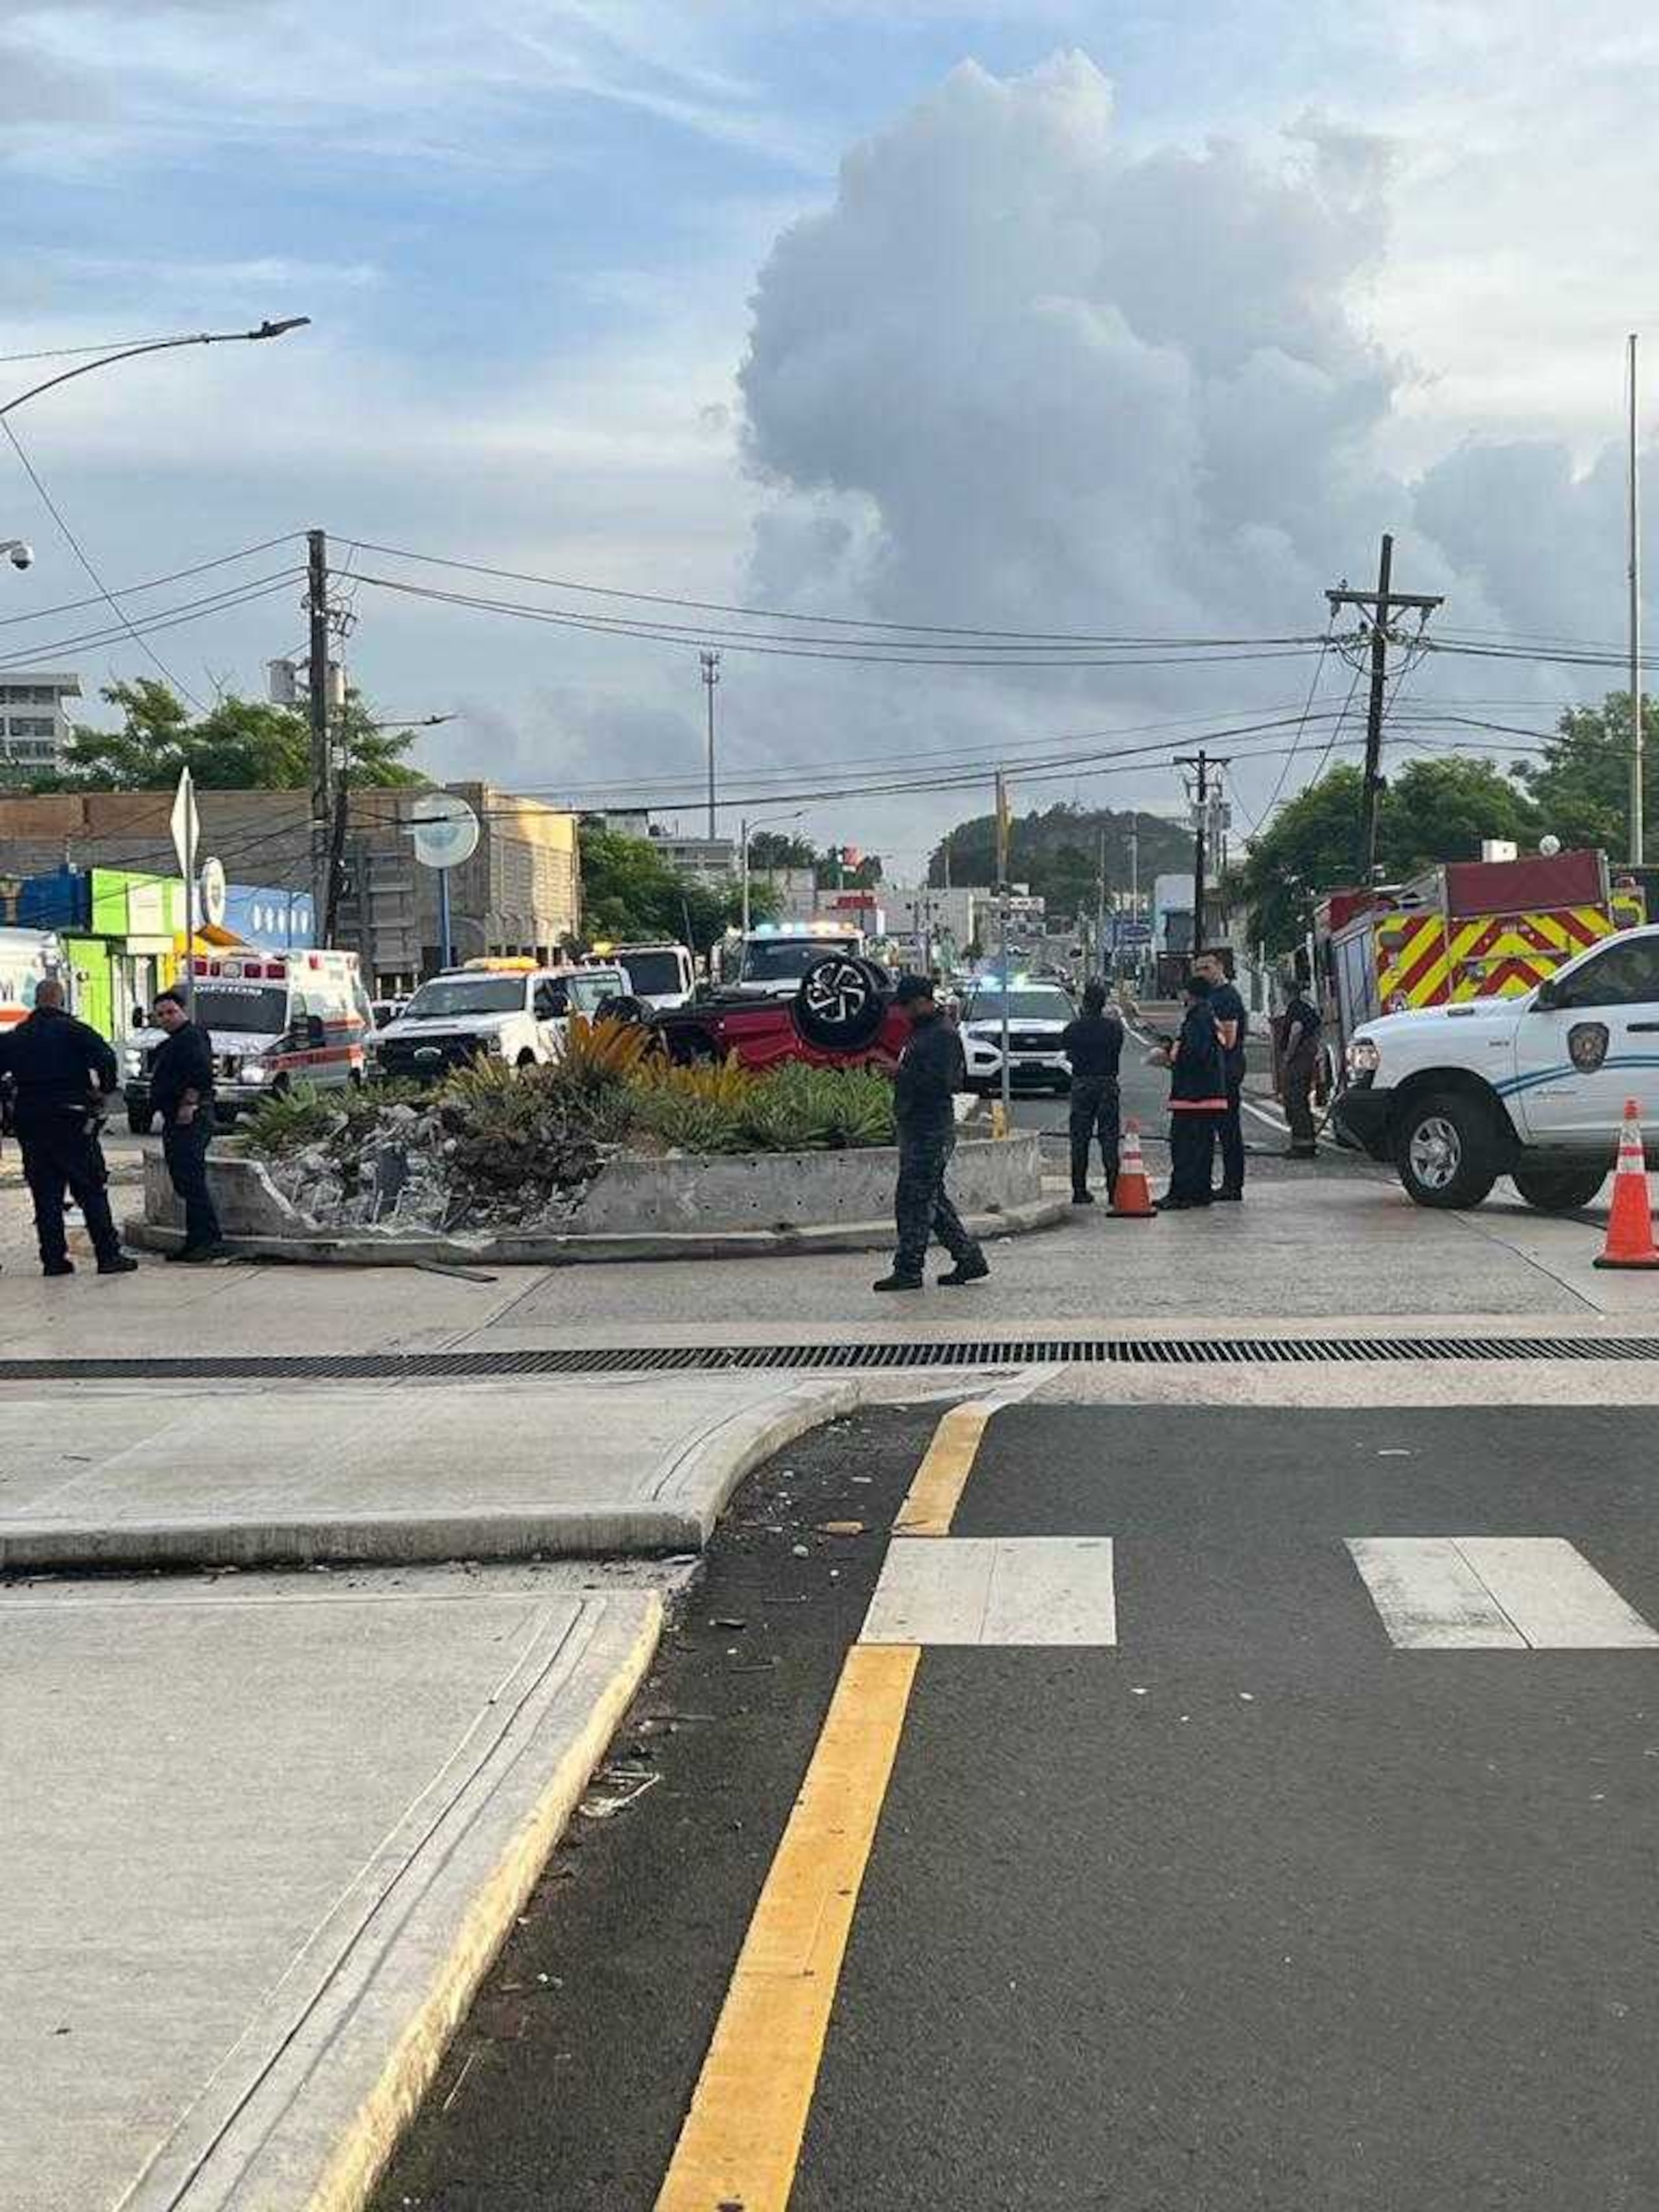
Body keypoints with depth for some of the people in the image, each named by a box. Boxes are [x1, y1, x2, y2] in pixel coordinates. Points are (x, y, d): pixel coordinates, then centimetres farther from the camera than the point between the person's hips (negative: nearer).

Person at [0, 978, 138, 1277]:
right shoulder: (72, 1030, -6)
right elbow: (105, 1058, -17)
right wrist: (104, 1089, -3)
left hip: (29, 1122, 4)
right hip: (70, 1121, -4)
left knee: (45, 1192, 9)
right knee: (91, 1190, 0)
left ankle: (53, 1258, 6)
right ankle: (108, 1255, -3)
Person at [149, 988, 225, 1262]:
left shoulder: (193, 1037, -9)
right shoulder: (172, 1043, 24)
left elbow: (201, 1072, -22)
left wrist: (189, 1103, -25)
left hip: (190, 1118, -11)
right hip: (175, 1120, 11)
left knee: (192, 1180, -15)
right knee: (184, 1182, 10)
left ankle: (209, 1239, -15)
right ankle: (195, 1241, 14)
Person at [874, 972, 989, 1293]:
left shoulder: (942, 1035, -14)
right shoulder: (920, 1031, 18)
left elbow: (940, 1082, -23)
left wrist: (901, 1074, -16)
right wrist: (898, 1070, 9)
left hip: (930, 1131, -11)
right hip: (917, 1129, 11)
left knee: (913, 1200, -8)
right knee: (932, 1200, 14)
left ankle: (908, 1271, -4)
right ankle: (969, 1258, 20)